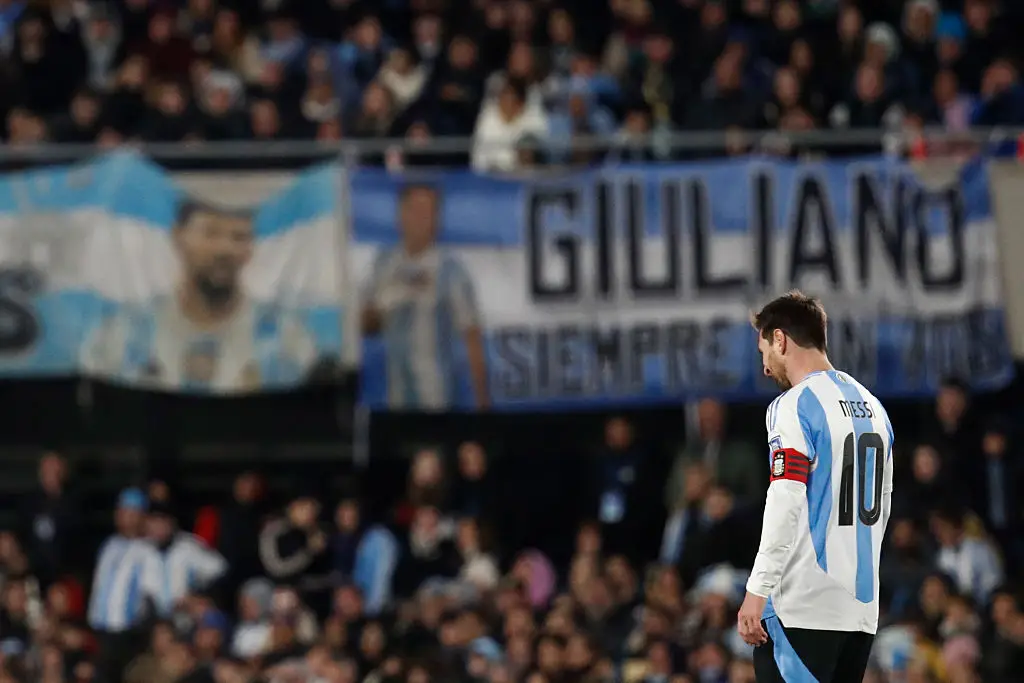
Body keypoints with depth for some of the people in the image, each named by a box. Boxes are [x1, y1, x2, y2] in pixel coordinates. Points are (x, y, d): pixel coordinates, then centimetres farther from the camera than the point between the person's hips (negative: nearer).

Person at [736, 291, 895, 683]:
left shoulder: (795, 406, -8)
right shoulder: (872, 407, 17)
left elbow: (785, 504, -18)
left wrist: (757, 590, -19)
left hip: (802, 607, -8)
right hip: (862, 606, 8)